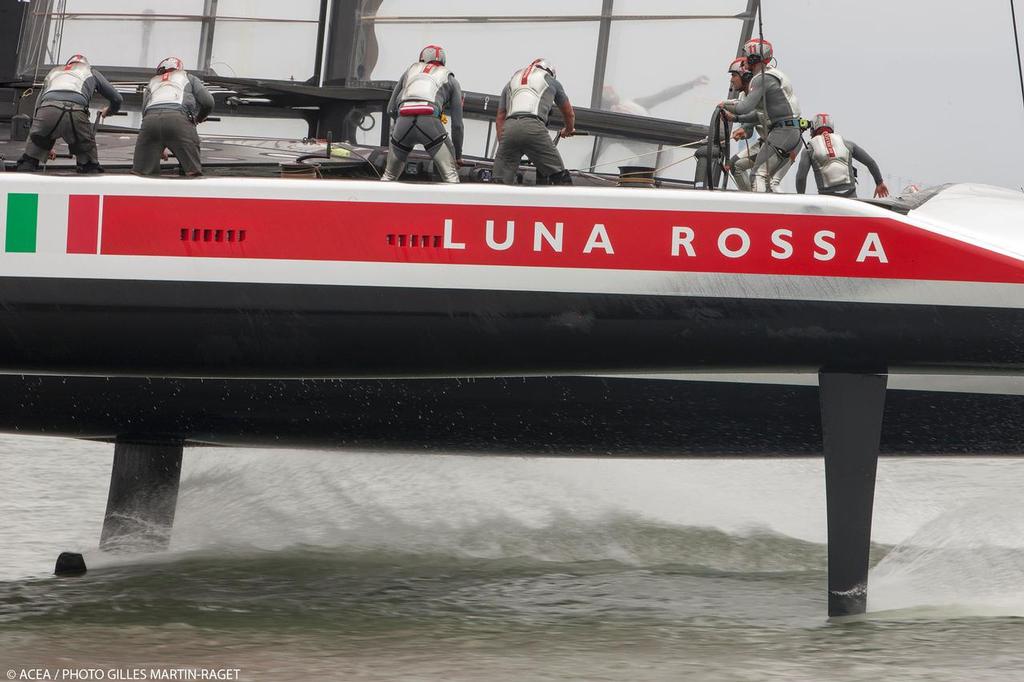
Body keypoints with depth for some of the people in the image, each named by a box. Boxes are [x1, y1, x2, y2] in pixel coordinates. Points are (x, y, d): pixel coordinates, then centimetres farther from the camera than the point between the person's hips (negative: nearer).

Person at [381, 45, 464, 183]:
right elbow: (457, 123, 23)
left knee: (389, 176, 20)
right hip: (430, 120, -3)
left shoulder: (411, 70, 34)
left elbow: (391, 110, 30)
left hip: (403, 120, 3)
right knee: (450, 175, 3)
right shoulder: (450, 79, 28)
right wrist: (458, 155, 31)